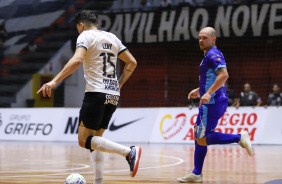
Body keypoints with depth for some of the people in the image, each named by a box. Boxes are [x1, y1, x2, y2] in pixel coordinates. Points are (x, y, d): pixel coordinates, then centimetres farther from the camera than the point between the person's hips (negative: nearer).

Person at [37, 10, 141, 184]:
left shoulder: (86, 36, -2)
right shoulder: (112, 37, 18)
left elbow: (77, 60, -21)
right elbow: (132, 62, 19)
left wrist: (54, 82, -24)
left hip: (96, 93, -8)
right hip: (113, 96, 8)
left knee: (84, 140, -6)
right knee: (95, 138, 15)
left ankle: (129, 152, -20)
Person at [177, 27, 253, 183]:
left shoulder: (213, 54, -12)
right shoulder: (210, 55, 19)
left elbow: (224, 75, -26)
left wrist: (209, 93, -30)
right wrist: (199, 90, 29)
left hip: (212, 103, -10)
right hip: (209, 103, 10)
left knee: (202, 140, -9)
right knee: (199, 137, 11)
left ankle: (239, 138, -8)